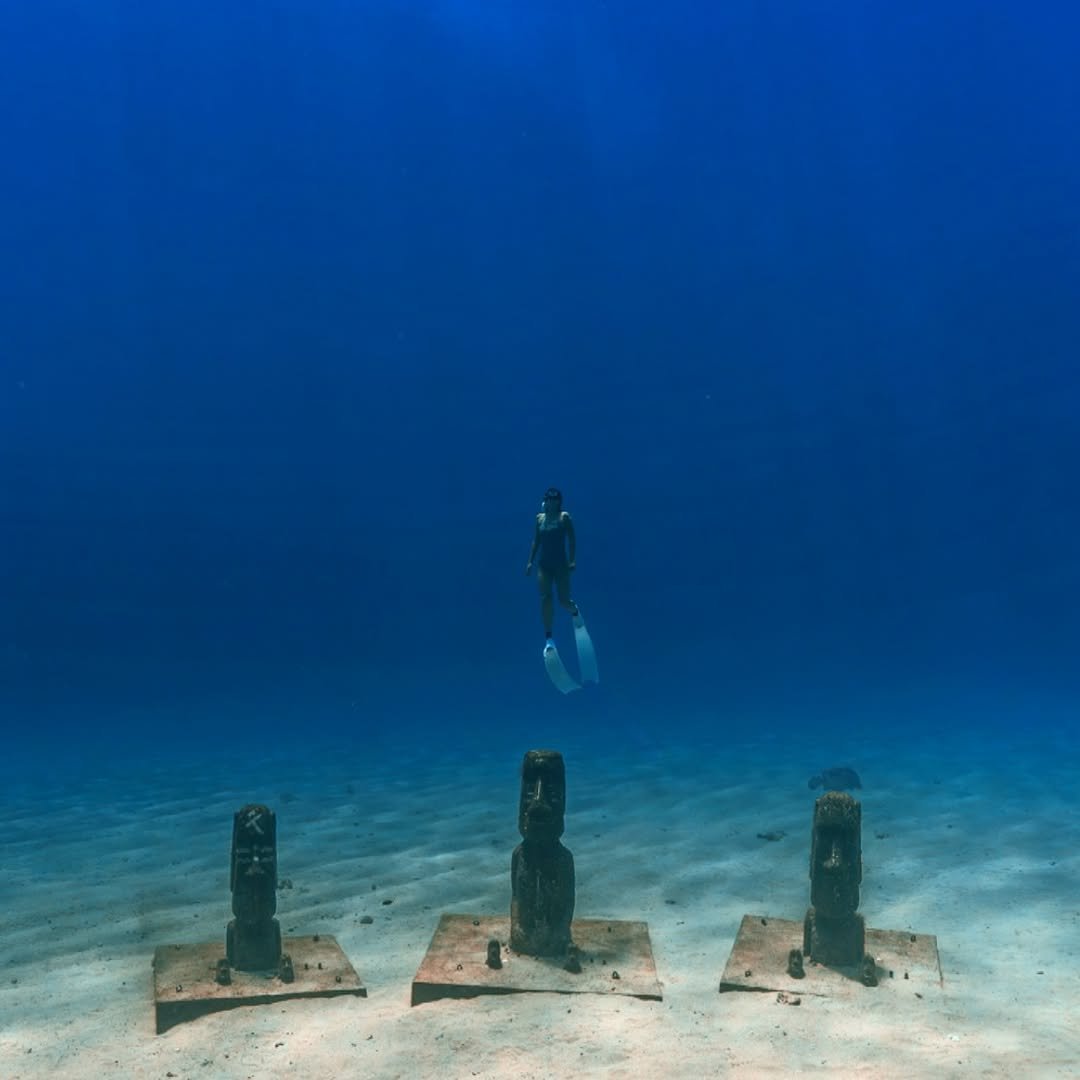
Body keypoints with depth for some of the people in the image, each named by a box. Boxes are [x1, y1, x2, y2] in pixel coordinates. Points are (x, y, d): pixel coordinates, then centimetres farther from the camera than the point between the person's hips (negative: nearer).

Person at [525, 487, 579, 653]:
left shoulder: (564, 517, -3)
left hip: (560, 564, -3)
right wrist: (530, 561, 5)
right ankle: (548, 639, -6)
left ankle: (575, 611, 39)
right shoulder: (539, 518, 8)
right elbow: (536, 541, 12)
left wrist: (572, 560, -16)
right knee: (545, 599, -9)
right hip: (543, 565, 3)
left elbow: (572, 540, -7)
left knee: (564, 600, 0)